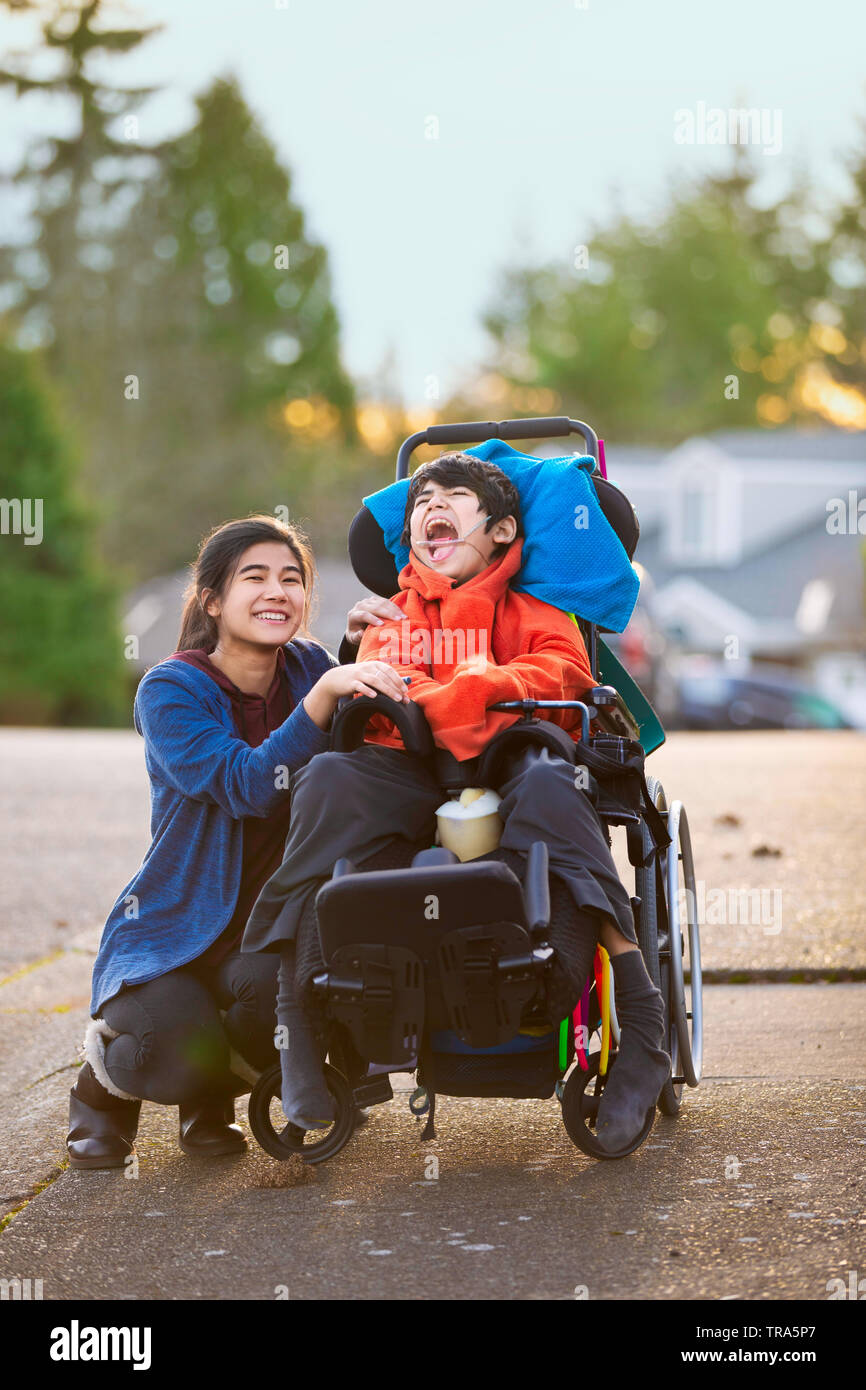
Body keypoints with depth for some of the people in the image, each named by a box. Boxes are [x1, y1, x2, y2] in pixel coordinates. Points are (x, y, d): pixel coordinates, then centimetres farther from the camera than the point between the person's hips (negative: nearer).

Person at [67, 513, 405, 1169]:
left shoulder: (308, 666, 2)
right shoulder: (170, 690, -13)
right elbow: (246, 784, -27)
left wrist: (364, 650, -15)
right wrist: (326, 692, -39)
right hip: (172, 934, -3)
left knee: (271, 987, -32)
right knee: (182, 1050, -32)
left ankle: (212, 1096, 5)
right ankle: (105, 1078, 8)